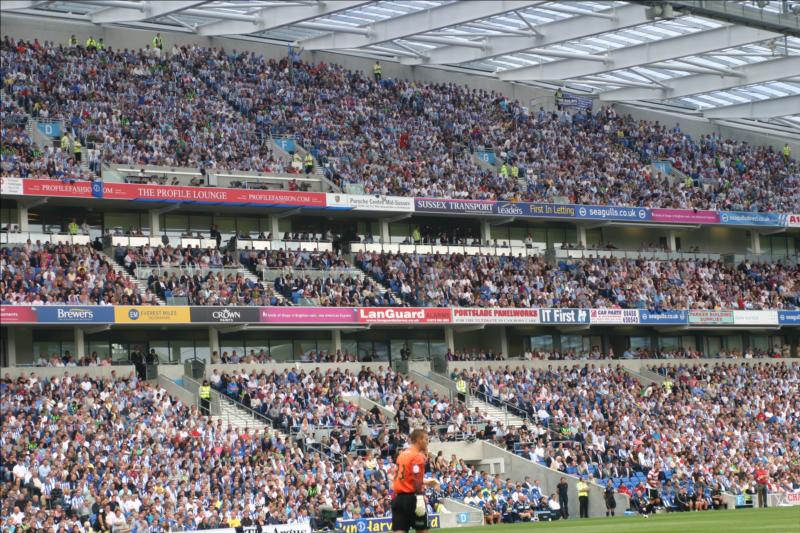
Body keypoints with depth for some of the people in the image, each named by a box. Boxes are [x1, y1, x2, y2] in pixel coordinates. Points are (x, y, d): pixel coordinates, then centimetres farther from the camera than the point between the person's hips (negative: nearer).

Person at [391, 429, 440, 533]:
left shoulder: (402, 454, 16)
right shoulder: (418, 456, -10)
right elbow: (416, 481, -18)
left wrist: (426, 482, 26)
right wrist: (420, 499, -17)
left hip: (398, 498, 7)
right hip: (411, 497, -7)